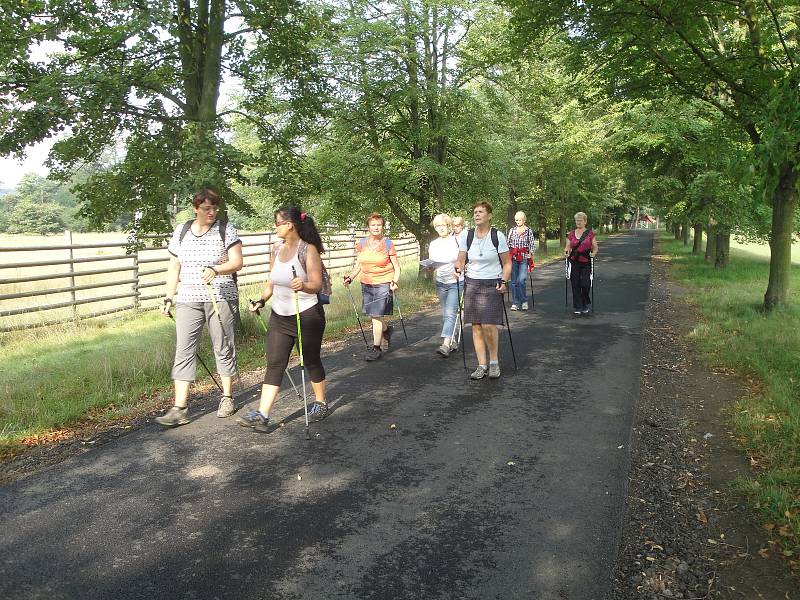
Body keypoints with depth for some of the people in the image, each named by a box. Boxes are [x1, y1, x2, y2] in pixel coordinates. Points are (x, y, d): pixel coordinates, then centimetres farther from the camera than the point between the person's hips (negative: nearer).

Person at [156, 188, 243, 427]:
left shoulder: (226, 229, 0)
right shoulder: (181, 231, 9)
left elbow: (237, 262, -8)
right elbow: (174, 268, 13)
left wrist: (215, 269, -26)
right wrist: (169, 298, 8)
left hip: (221, 298, -2)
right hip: (188, 299, 3)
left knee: (223, 348, 6)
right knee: (183, 351, -3)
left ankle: (227, 398, 23)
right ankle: (179, 409, -2)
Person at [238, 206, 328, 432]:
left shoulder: (308, 250, -13)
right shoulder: (276, 248, 7)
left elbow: (316, 284, -19)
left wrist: (303, 286, -39)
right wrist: (261, 300, 4)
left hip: (307, 315, -6)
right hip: (279, 316, 6)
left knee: (311, 361, 10)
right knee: (274, 364, 0)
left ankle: (320, 403, 31)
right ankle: (262, 415, -2)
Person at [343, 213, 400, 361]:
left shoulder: (388, 244, -5)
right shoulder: (361, 243, 5)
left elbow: (397, 267, -1)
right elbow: (358, 264, 15)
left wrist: (394, 281, -16)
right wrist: (350, 277, 2)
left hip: (383, 284, -5)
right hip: (366, 284, 5)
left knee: (377, 316, -7)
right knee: (373, 315, 13)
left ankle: (376, 348, 3)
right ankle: (387, 329, 44)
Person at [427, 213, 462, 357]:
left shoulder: (457, 240, -5)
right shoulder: (433, 245, 7)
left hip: (456, 282, -5)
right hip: (441, 283, 5)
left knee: (450, 313, -14)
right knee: (445, 314, 10)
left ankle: (446, 345, -21)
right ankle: (453, 341, 24)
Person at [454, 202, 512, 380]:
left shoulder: (498, 236, -3)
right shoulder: (467, 236, 4)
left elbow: (507, 263, 2)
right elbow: (461, 260, 9)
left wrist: (504, 281, -10)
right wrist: (458, 268, -13)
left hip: (492, 285, -3)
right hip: (472, 284, 3)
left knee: (489, 326, -12)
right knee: (476, 326, 3)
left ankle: (494, 362, 10)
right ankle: (482, 365, 12)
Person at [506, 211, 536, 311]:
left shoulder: (528, 230, 5)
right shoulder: (512, 230, 11)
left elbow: (532, 244, 8)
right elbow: (508, 244, 16)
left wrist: (531, 253, -6)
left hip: (524, 258, -2)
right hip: (513, 258, 2)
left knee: (521, 280, -14)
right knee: (514, 281, 4)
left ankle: (524, 301, 1)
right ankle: (515, 303, 11)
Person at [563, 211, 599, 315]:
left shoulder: (590, 233, 4)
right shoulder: (571, 234, 9)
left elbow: (595, 247, 6)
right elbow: (567, 247, 10)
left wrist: (594, 253, -15)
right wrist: (566, 251, -12)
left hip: (586, 262, -2)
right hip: (574, 262, 2)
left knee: (585, 284, -9)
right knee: (575, 284, 1)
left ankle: (585, 305, 14)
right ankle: (577, 306, 12)